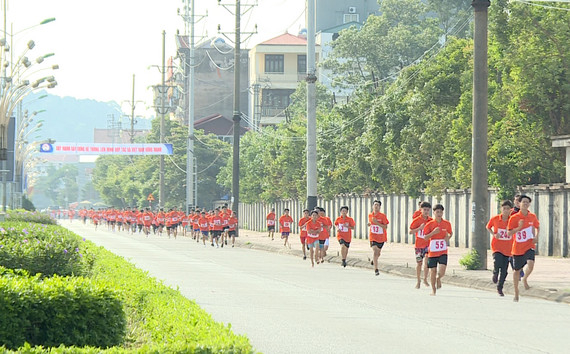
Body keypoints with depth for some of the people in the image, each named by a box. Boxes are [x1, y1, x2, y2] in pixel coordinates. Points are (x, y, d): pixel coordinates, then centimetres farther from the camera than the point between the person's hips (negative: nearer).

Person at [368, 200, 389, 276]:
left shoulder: (383, 216, -11)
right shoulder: (370, 215, 0)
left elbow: (386, 227, -15)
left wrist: (377, 223, -23)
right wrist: (370, 224, 1)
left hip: (381, 238, 0)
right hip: (373, 237, 0)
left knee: (378, 253, 16)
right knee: (375, 252, -18)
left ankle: (374, 260, 51)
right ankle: (376, 270, -18)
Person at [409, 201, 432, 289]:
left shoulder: (431, 220, 1)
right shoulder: (417, 220, -6)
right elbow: (410, 232, -7)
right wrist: (420, 228, -20)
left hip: (428, 244, 1)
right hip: (419, 244, -1)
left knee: (426, 260, -16)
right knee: (419, 262, 6)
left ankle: (425, 279, 0)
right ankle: (418, 281, 23)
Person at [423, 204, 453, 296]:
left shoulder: (447, 224, 3)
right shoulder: (429, 224, -2)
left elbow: (450, 233, 21)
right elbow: (425, 237, -4)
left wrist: (448, 238, 0)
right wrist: (433, 232, -20)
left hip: (443, 251, 0)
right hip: (432, 251, 0)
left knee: (442, 272, -15)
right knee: (433, 270, 4)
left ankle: (438, 278, 22)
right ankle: (433, 290, 22)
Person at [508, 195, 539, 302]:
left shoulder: (532, 217, 2)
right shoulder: (514, 218, -7)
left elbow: (537, 227, 21)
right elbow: (509, 233, -8)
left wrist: (536, 237, 4)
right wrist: (519, 228, -23)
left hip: (529, 246, 1)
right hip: (518, 248, -1)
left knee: (530, 263, -26)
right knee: (517, 270, 8)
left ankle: (525, 279, 6)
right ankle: (516, 294, 24)